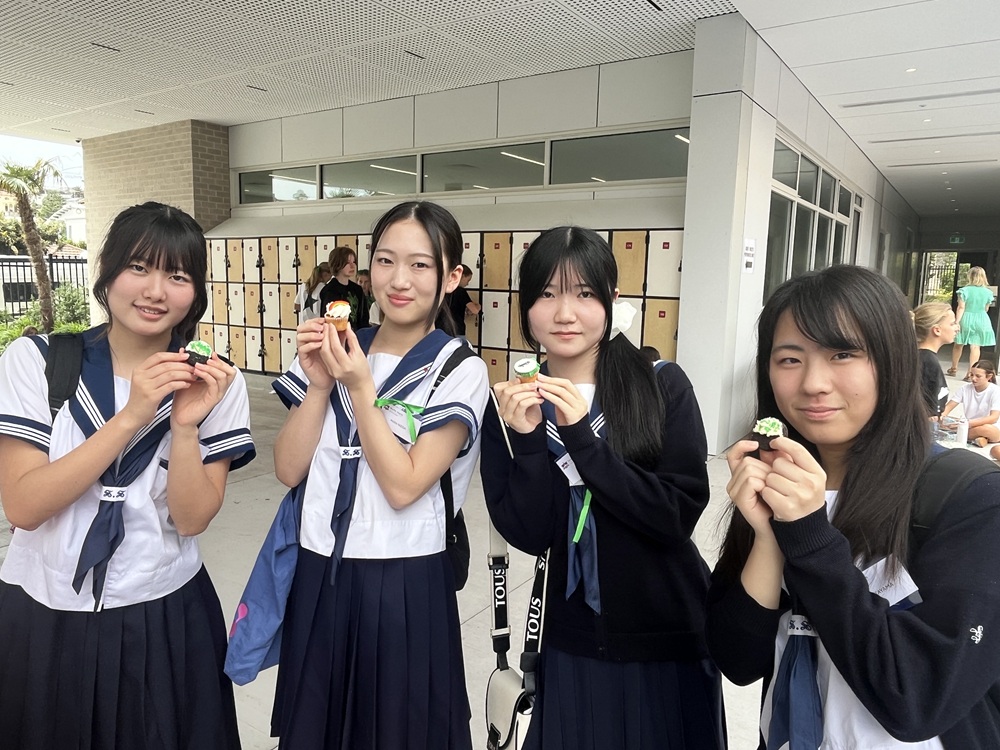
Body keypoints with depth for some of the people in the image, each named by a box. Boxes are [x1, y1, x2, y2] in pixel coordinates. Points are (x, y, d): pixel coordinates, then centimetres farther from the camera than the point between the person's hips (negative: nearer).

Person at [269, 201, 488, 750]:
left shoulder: (460, 372, -10)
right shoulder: (334, 349, 2)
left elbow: (403, 486, -18)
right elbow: (288, 469, -2)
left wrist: (359, 385, -20)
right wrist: (319, 384, -14)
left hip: (404, 583, -4)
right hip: (317, 576, 4)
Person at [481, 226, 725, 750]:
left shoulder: (664, 387, -11)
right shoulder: (513, 404, -4)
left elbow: (679, 515, -19)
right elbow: (529, 535, -10)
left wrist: (581, 436, -25)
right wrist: (528, 438, -23)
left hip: (671, 639, -1)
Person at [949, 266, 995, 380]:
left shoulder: (965, 290, -10)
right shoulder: (988, 292, 0)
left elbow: (961, 308, -12)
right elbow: (986, 309, 11)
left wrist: (956, 322, -12)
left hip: (966, 319, -2)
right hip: (981, 321, 2)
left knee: (958, 345, 14)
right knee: (975, 347, 1)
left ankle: (953, 369, 26)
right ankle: (970, 373, -1)